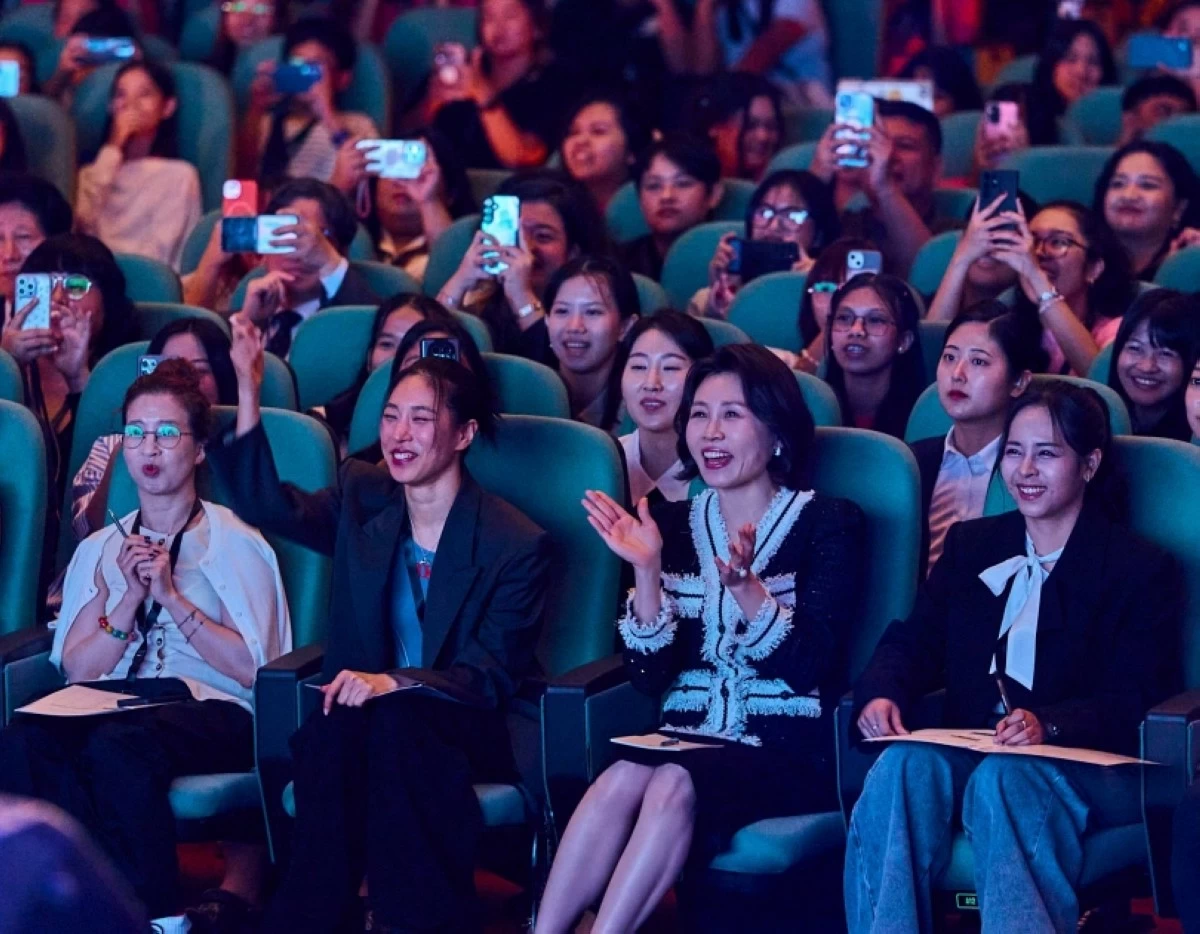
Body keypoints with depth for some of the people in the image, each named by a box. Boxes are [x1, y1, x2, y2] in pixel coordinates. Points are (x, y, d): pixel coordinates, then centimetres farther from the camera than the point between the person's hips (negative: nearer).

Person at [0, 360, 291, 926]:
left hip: (211, 708, -3)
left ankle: (157, 915, -24)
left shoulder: (234, 544, 9)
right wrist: (129, 599, -4)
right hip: (112, 703, 4)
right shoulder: (99, 550, 21)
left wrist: (172, 596, -9)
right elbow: (76, 668, 10)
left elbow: (252, 667, -2)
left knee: (117, 747, -39)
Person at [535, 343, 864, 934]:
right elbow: (649, 678, 4)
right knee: (621, 779, -31)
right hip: (686, 739, 3)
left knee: (674, 784, -33)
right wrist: (647, 571, -10)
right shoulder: (672, 525, 11)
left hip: (788, 753, -3)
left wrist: (744, 585, -23)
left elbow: (810, 666, -9)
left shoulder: (826, 523, 1)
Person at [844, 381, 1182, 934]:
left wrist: (1049, 725, -26)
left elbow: (1133, 702, -5)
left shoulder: (1142, 571, 7)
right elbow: (913, 642, 12)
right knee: (903, 766, -32)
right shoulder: (971, 546, 22)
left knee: (1002, 778, -39)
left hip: (1087, 768, -4)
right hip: (969, 754, 4)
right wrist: (882, 692, -14)